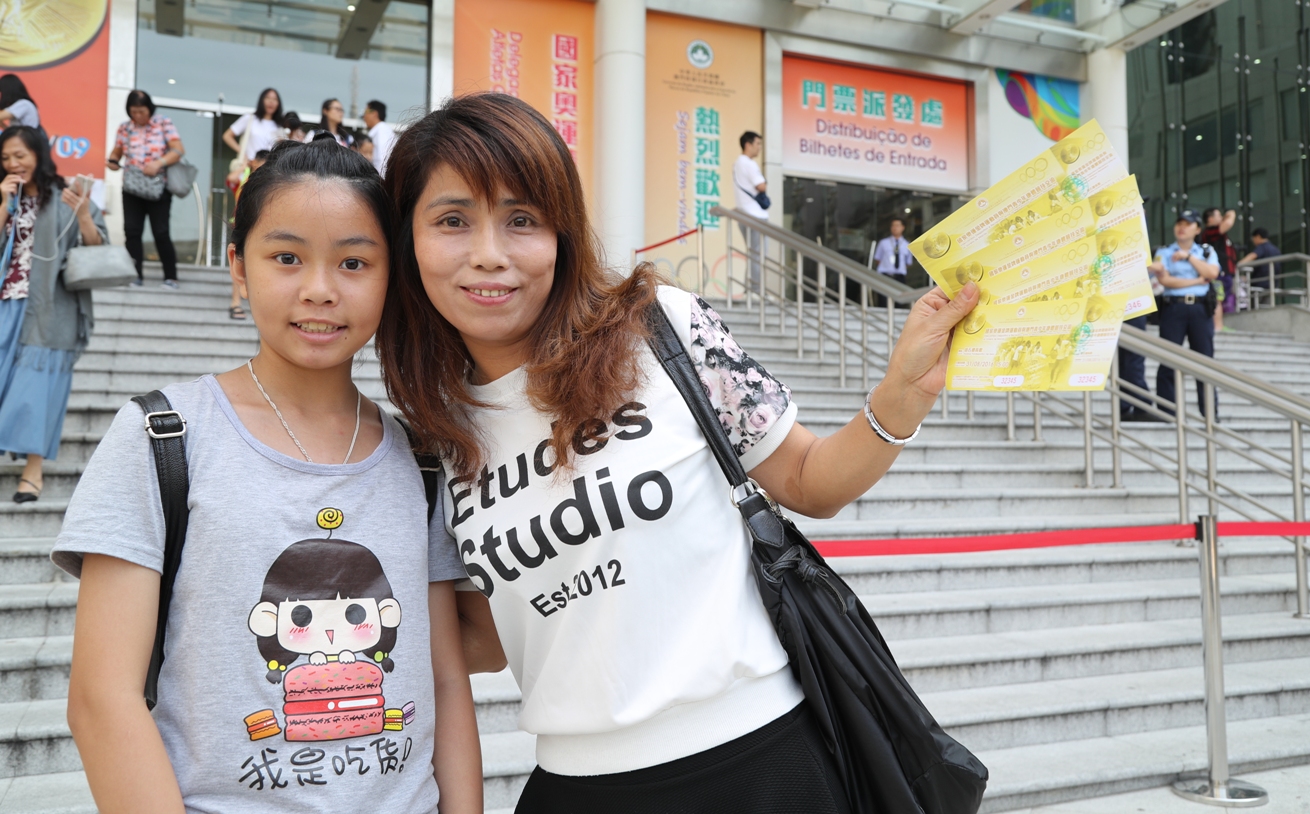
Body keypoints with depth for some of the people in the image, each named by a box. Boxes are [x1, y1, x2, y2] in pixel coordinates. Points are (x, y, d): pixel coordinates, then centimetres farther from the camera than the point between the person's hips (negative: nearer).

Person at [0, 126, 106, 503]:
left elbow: (97, 248, -6)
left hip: (48, 309, -4)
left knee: (37, 382, -2)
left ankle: (33, 470, 4)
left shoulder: (65, 197, 0)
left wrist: (83, 213, -22)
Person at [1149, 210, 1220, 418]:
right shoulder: (1164, 252, 7)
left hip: (1200, 308, 2)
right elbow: (1164, 280, -8)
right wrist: (1197, 281, -7)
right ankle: (1166, 412, 1)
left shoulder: (1207, 251, 14)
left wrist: (1188, 256, -7)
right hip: (1173, 307, -2)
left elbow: (1212, 273, -5)